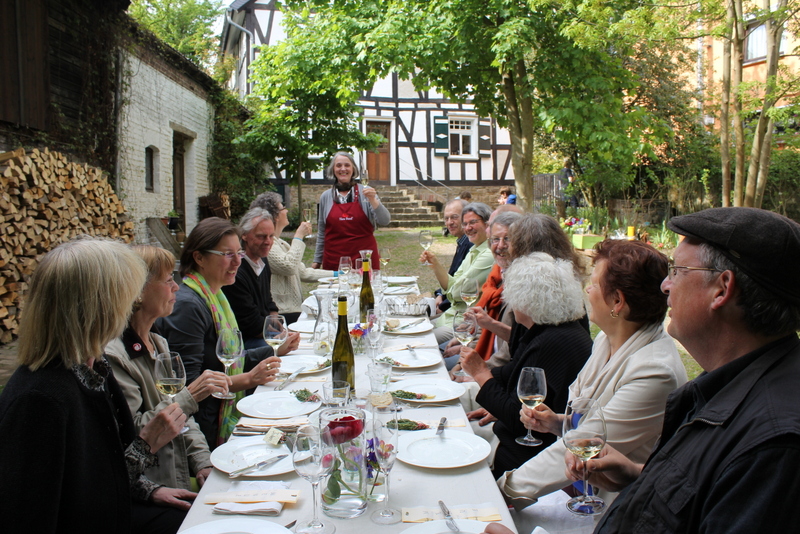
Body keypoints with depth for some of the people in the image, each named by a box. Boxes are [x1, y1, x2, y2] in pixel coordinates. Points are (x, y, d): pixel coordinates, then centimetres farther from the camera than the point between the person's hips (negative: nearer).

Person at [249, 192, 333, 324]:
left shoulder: (281, 243, 19)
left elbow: (303, 272, 20)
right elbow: (289, 267, -26)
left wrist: (336, 274, 13)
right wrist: (299, 236, -14)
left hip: (294, 310, 10)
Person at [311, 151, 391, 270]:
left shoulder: (365, 192, 2)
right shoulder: (325, 197, 7)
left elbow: (384, 221, -7)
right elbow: (321, 232, 13)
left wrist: (373, 200, -20)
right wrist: (317, 260, 13)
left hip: (364, 256, -1)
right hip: (334, 259, 1)